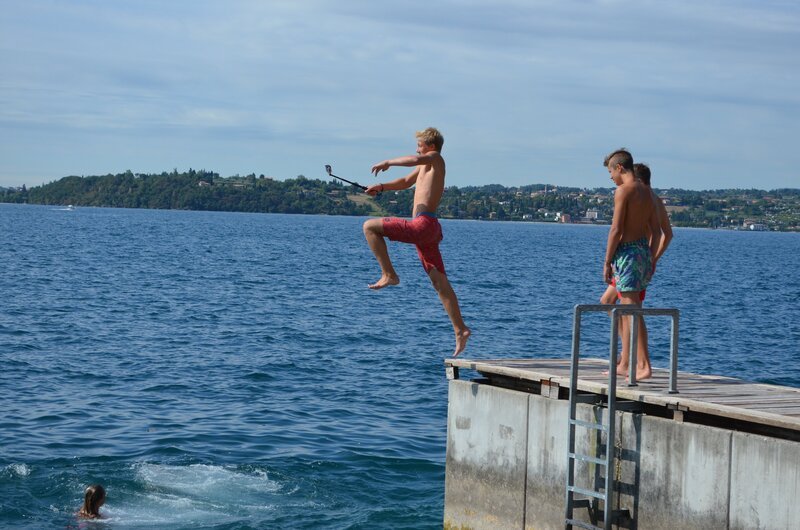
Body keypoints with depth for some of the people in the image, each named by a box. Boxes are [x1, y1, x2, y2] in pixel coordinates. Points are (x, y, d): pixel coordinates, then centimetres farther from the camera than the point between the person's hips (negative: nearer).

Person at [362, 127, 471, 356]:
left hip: (423, 224, -10)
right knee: (439, 282, 7)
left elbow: (415, 160, -25)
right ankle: (460, 329, 5)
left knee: (370, 226, -9)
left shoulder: (435, 159, -3)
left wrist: (388, 162, -14)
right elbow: (406, 182, 36)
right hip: (429, 229, 10)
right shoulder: (424, 166, 24)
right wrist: (382, 187, 20)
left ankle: (389, 275, -10)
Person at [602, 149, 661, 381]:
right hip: (644, 249, 9)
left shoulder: (623, 190, -12)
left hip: (627, 251, -9)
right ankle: (624, 364, 22)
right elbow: (656, 230, 16)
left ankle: (644, 365, -15)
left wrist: (607, 262, -11)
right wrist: (650, 259, 21)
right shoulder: (647, 191, 14)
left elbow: (616, 229, -16)